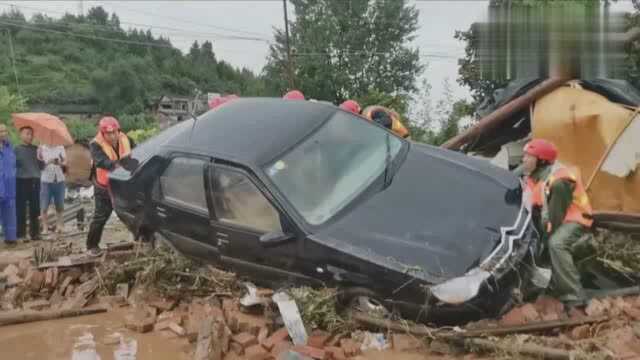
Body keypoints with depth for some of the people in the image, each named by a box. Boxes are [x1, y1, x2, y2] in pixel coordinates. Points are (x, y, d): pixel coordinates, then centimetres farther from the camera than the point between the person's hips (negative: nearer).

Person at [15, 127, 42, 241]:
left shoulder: (36, 149, 12)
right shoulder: (17, 149, 3)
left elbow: (41, 166, 8)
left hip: (35, 180, 3)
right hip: (21, 181, -3)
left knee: (35, 208, 7)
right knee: (21, 208, -1)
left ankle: (35, 232, 16)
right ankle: (21, 234, 6)